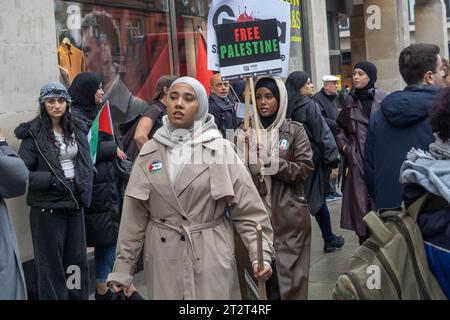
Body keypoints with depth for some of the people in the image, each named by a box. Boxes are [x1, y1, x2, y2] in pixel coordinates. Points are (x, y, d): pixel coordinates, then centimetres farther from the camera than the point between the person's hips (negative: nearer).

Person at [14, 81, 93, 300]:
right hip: (47, 207, -5)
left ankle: (79, 296, 24)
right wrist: (51, 180, -20)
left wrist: (85, 194, 4)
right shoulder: (34, 133, -8)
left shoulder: (77, 129, 8)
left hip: (75, 203, 5)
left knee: (77, 259, 12)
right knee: (51, 263, 4)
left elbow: (86, 165, 14)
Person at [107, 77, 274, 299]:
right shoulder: (149, 152, 4)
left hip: (212, 256, -2)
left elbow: (247, 208, -5)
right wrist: (123, 268, 4)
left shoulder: (221, 149, -3)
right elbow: (134, 215, 4)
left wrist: (260, 254, -15)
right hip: (163, 258, 2)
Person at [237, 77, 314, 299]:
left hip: (289, 216, -1)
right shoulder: (246, 133, 7)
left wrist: (270, 161, -14)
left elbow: (305, 169, -7)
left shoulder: (294, 131, 2)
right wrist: (248, 155, -13)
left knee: (290, 275, 1)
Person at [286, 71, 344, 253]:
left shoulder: (287, 108, 4)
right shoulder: (310, 105, -12)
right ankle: (329, 240, 22)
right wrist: (332, 161, -11)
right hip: (314, 159, -4)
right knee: (318, 200, 8)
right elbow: (323, 135, -14)